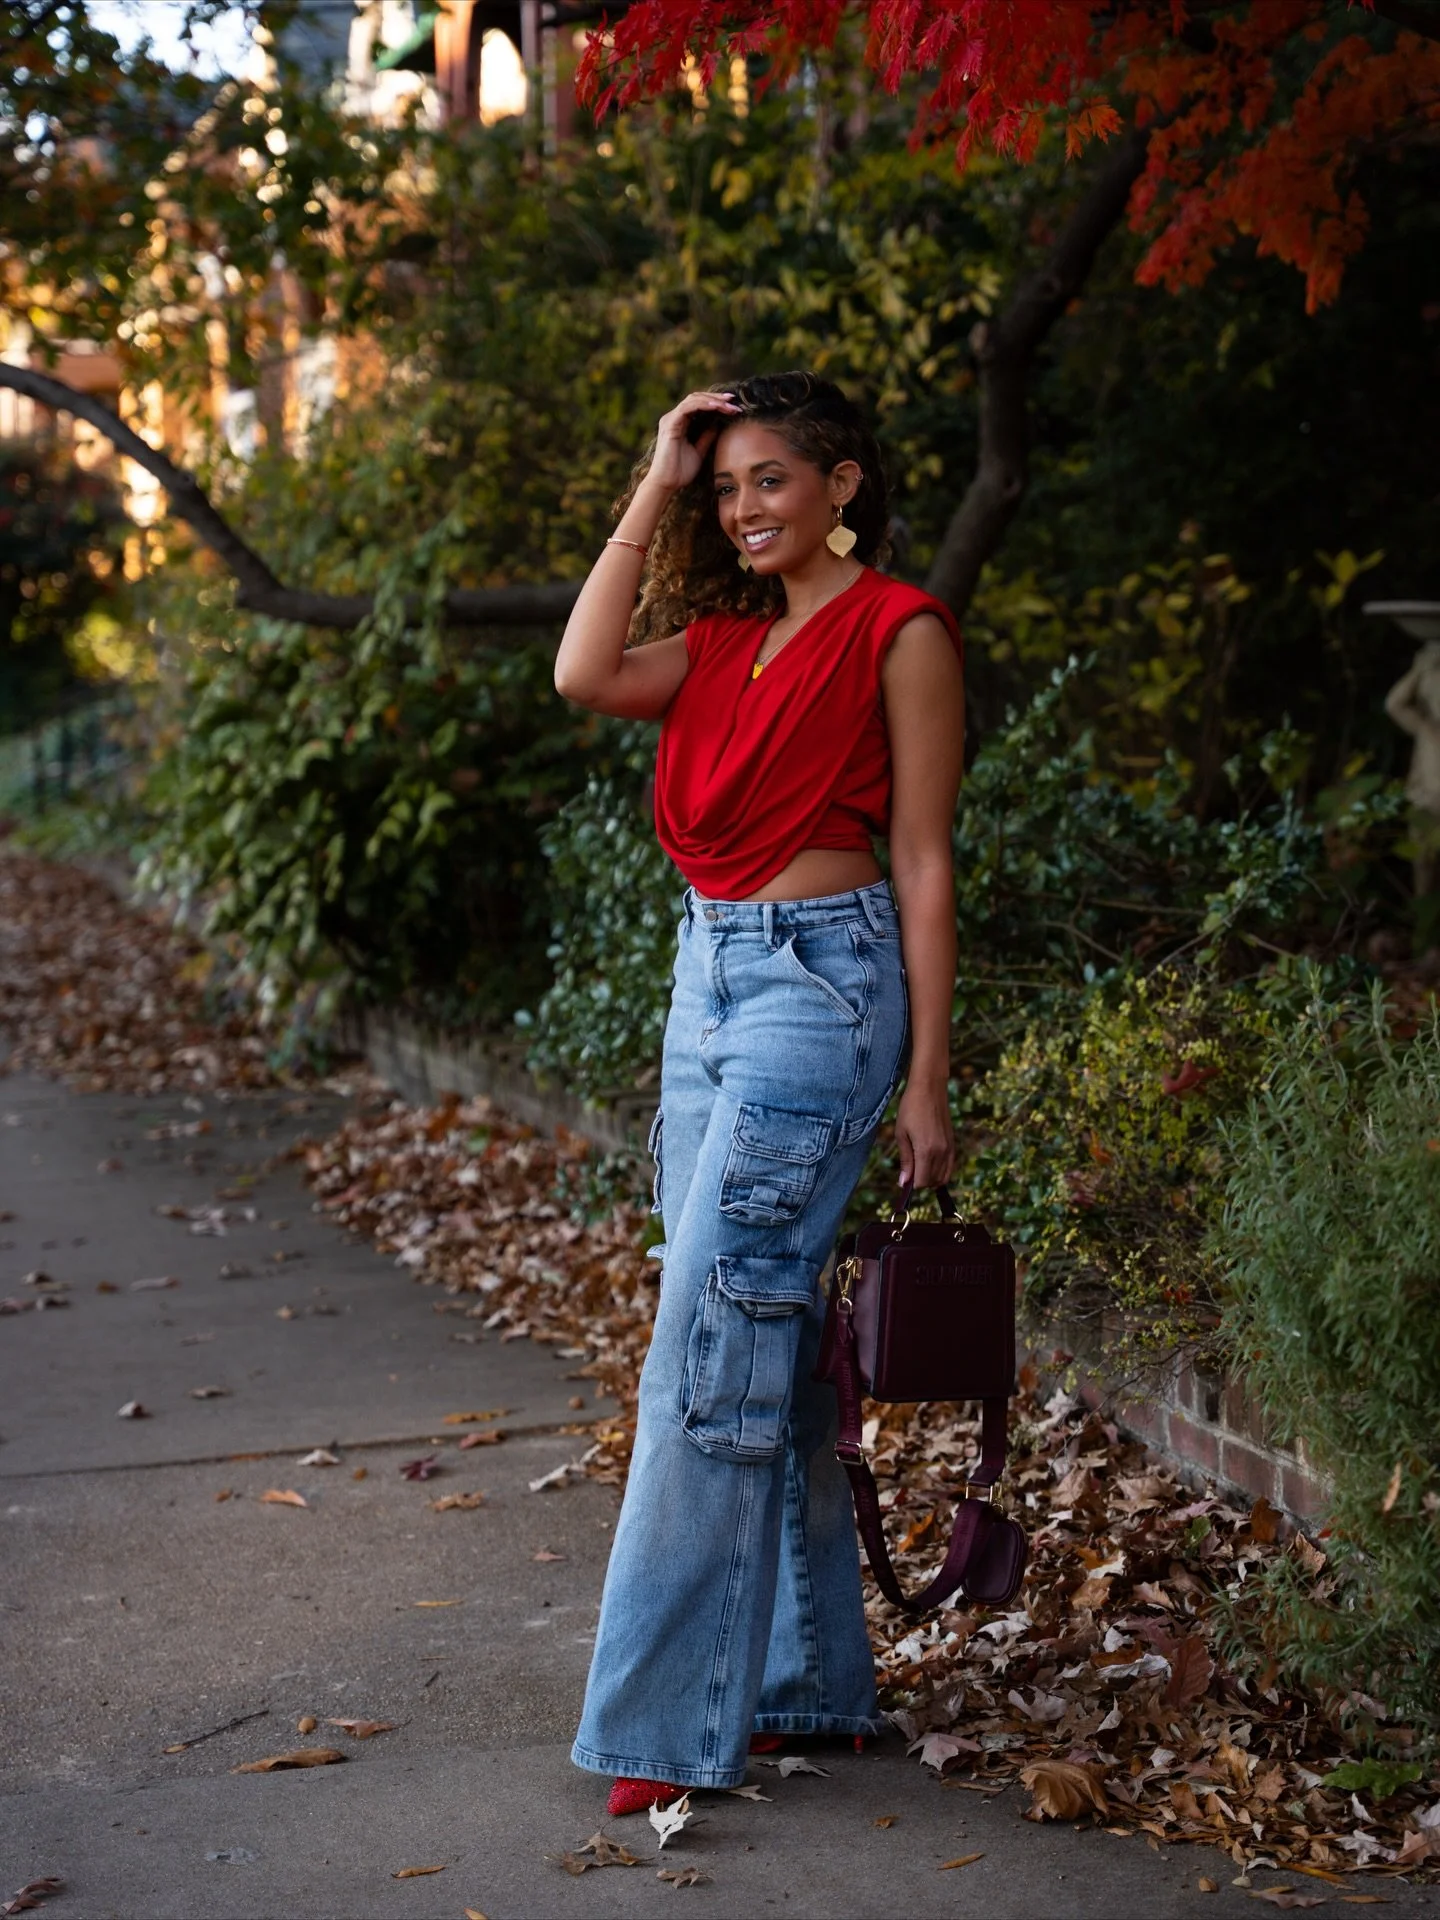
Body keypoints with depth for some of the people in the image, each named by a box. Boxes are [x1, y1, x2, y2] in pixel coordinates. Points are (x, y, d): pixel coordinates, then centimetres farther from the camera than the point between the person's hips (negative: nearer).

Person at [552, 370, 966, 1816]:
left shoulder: (897, 633, -5)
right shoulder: (728, 636, 16)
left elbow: (923, 863, -8)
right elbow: (587, 677, -2)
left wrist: (925, 1084, -10)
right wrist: (653, 492, 3)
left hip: (820, 979, -8)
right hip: (708, 975, 8)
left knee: (712, 1345, -12)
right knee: (767, 1342, 10)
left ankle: (673, 1721, -6)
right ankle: (807, 1678, 20)